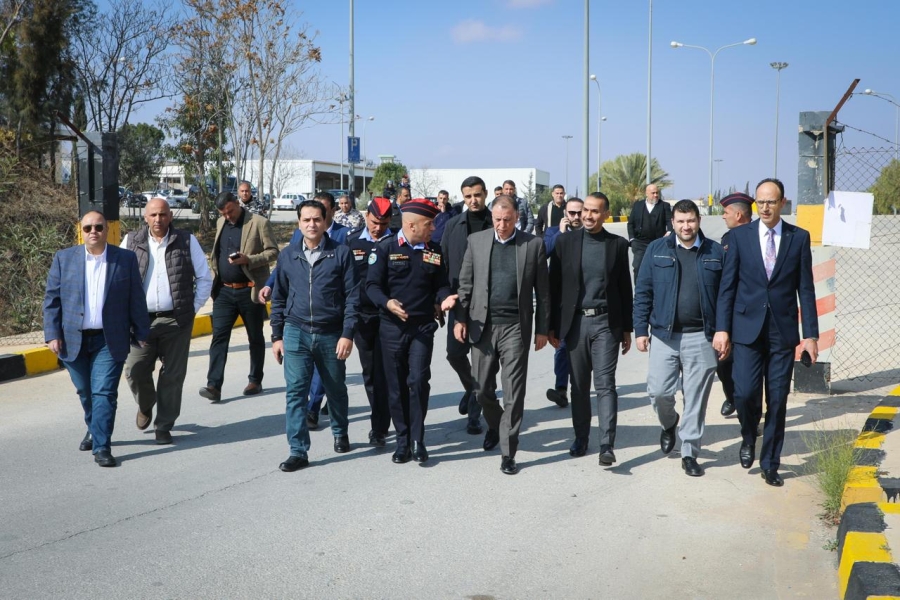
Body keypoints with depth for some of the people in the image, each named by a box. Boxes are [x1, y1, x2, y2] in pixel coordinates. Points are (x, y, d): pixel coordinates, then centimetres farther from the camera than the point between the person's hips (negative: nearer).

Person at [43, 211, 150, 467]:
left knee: (104, 393, -9)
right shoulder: (64, 259, 3)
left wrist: (141, 335, 1)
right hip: (73, 340, 2)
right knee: (85, 392, 16)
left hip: (109, 341, -2)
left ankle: (101, 447, -4)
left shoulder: (126, 259, 0)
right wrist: (52, 335, -5)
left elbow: (136, 301, 2)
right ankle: (94, 430, 40)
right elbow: (52, 300, 3)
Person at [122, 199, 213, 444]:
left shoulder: (187, 241, 4)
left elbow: (205, 278, 8)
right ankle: (145, 406, 29)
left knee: (172, 375, 2)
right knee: (135, 371, -3)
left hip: (176, 321, -1)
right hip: (141, 320, 1)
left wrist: (193, 308, 1)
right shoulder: (131, 242, 6)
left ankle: (164, 426, 15)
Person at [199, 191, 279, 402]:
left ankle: (255, 381, 22)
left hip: (249, 290, -4)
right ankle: (214, 385, -7)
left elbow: (273, 251, -8)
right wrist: (215, 278, 14)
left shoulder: (259, 223, -7)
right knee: (219, 336, -5)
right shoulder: (221, 223, 12)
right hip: (224, 290, 5)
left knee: (255, 338, 9)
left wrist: (248, 260, -21)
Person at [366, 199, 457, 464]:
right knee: (396, 387, 6)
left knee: (418, 381, -12)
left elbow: (440, 284, 11)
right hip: (392, 327, -1)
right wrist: (387, 303, -25)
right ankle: (402, 440, 19)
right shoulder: (385, 248, -2)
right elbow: (372, 285, -6)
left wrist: (444, 298, -12)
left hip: (423, 326, 1)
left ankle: (417, 440, 1)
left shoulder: (434, 251, 8)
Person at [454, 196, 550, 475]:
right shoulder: (476, 241, 5)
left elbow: (542, 290, 2)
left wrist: (542, 329, 1)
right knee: (482, 388, 11)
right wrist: (460, 318, 1)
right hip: (482, 326, 2)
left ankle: (508, 452, 7)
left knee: (514, 393, -1)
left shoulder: (533, 244, 0)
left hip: (516, 327, -2)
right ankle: (494, 425, 41)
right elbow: (465, 283, 8)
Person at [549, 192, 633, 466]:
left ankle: (607, 445, -5)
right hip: (575, 322, 1)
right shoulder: (565, 241, 3)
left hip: (606, 323, -1)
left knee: (605, 384, -5)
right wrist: (552, 326, 1)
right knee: (579, 385, 8)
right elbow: (554, 286, 4)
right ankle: (581, 438, 21)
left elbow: (625, 288, 8)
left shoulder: (618, 244, 4)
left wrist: (627, 329, 7)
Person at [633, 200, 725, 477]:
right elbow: (643, 293, 4)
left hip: (701, 337, 0)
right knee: (659, 391, -2)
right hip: (664, 334, 0)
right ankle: (669, 424, 32)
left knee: (696, 398, 3)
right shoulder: (657, 249, 4)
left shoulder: (715, 253, 4)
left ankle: (690, 454, 15)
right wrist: (641, 330, -1)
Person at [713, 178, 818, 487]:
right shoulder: (739, 235, 3)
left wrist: (811, 334, -1)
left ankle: (770, 464, 18)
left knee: (777, 400, 3)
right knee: (745, 392, -10)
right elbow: (727, 285, 2)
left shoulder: (799, 237, 4)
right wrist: (722, 328, -4)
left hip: (783, 331, 1)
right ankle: (748, 438, 22)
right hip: (748, 328, -1)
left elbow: (805, 288, 3)